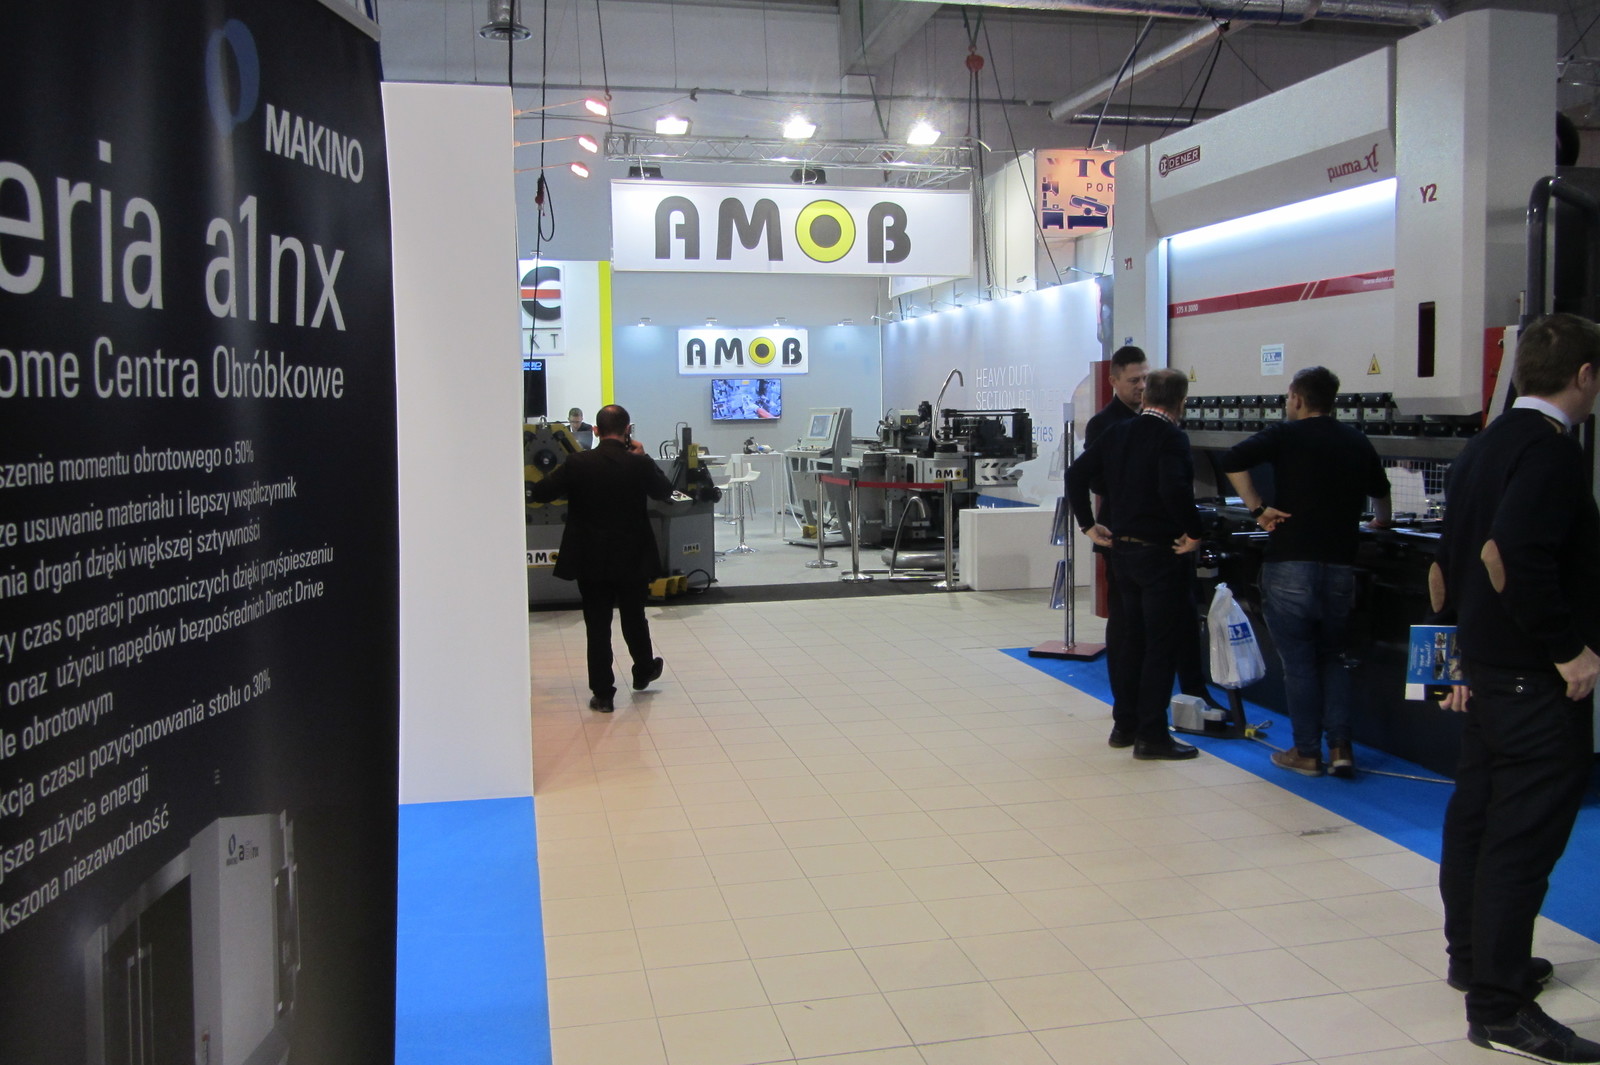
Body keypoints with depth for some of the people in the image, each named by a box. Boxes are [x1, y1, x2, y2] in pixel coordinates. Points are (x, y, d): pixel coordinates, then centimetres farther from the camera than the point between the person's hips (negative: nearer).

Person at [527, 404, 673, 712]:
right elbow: (665, 491, 7)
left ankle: (603, 694, 8)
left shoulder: (577, 463, -11)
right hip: (633, 559, 1)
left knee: (597, 626, 6)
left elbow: (539, 493, -3)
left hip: (590, 560, -1)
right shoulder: (639, 464, -11)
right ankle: (643, 672, 40)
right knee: (634, 618, 21)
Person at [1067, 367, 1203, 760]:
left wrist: (1088, 525, 9)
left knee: (1129, 639, 17)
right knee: (1162, 643, 1)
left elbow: (1077, 474, 6)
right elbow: (1174, 489, -30)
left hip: (1121, 548, 7)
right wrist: (1194, 532, -18)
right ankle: (1151, 735, 5)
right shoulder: (1171, 438, -15)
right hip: (1160, 551, -7)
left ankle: (1124, 725, 24)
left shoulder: (1118, 432, 6)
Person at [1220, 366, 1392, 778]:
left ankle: (1307, 752, 10)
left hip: (1289, 564, -4)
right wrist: (1381, 521, 49)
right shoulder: (1358, 442, 11)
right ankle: (1340, 746, 8)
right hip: (1340, 565, 4)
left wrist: (1257, 508, -8)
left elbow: (1232, 460, -18)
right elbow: (1381, 493, 28)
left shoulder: (1285, 435, -2)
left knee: (1298, 661, 5)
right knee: (1332, 657, 17)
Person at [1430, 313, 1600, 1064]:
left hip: (1487, 666, 10)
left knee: (1477, 811, 18)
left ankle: (1473, 956, 34)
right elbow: (1512, 555, -30)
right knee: (1526, 832, -5)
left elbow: (1448, 560, 16)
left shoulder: (1484, 446, 12)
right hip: (1538, 680, -10)